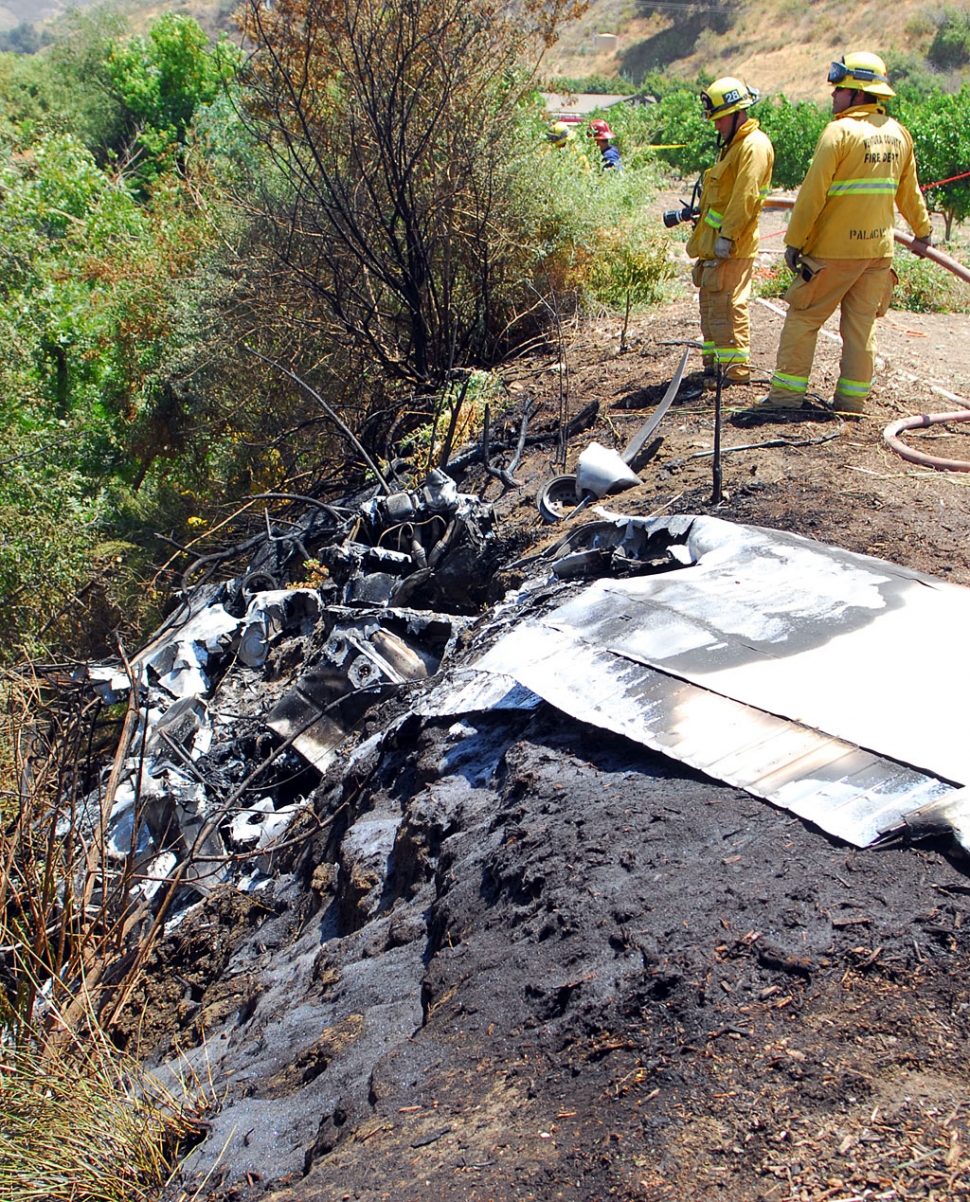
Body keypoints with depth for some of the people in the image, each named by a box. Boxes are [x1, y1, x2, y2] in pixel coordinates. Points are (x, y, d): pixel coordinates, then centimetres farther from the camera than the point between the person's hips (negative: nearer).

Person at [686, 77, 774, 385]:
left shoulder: (754, 146, -13)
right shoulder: (733, 144, 20)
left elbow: (745, 198, -21)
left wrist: (727, 236, -24)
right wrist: (699, 214, 21)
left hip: (732, 247, -11)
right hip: (712, 244, 11)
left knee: (727, 305, -10)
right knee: (709, 304, 14)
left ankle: (737, 369, -5)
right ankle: (714, 365, 23)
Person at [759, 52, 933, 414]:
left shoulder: (840, 131, -12)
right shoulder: (899, 133, 9)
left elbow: (813, 193, -14)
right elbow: (908, 191, 19)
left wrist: (794, 241, -9)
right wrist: (922, 231, 32)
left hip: (834, 249, -6)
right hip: (880, 248, 6)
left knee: (803, 318, 3)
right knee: (862, 325, 11)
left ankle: (787, 393, 4)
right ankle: (852, 399, 13)